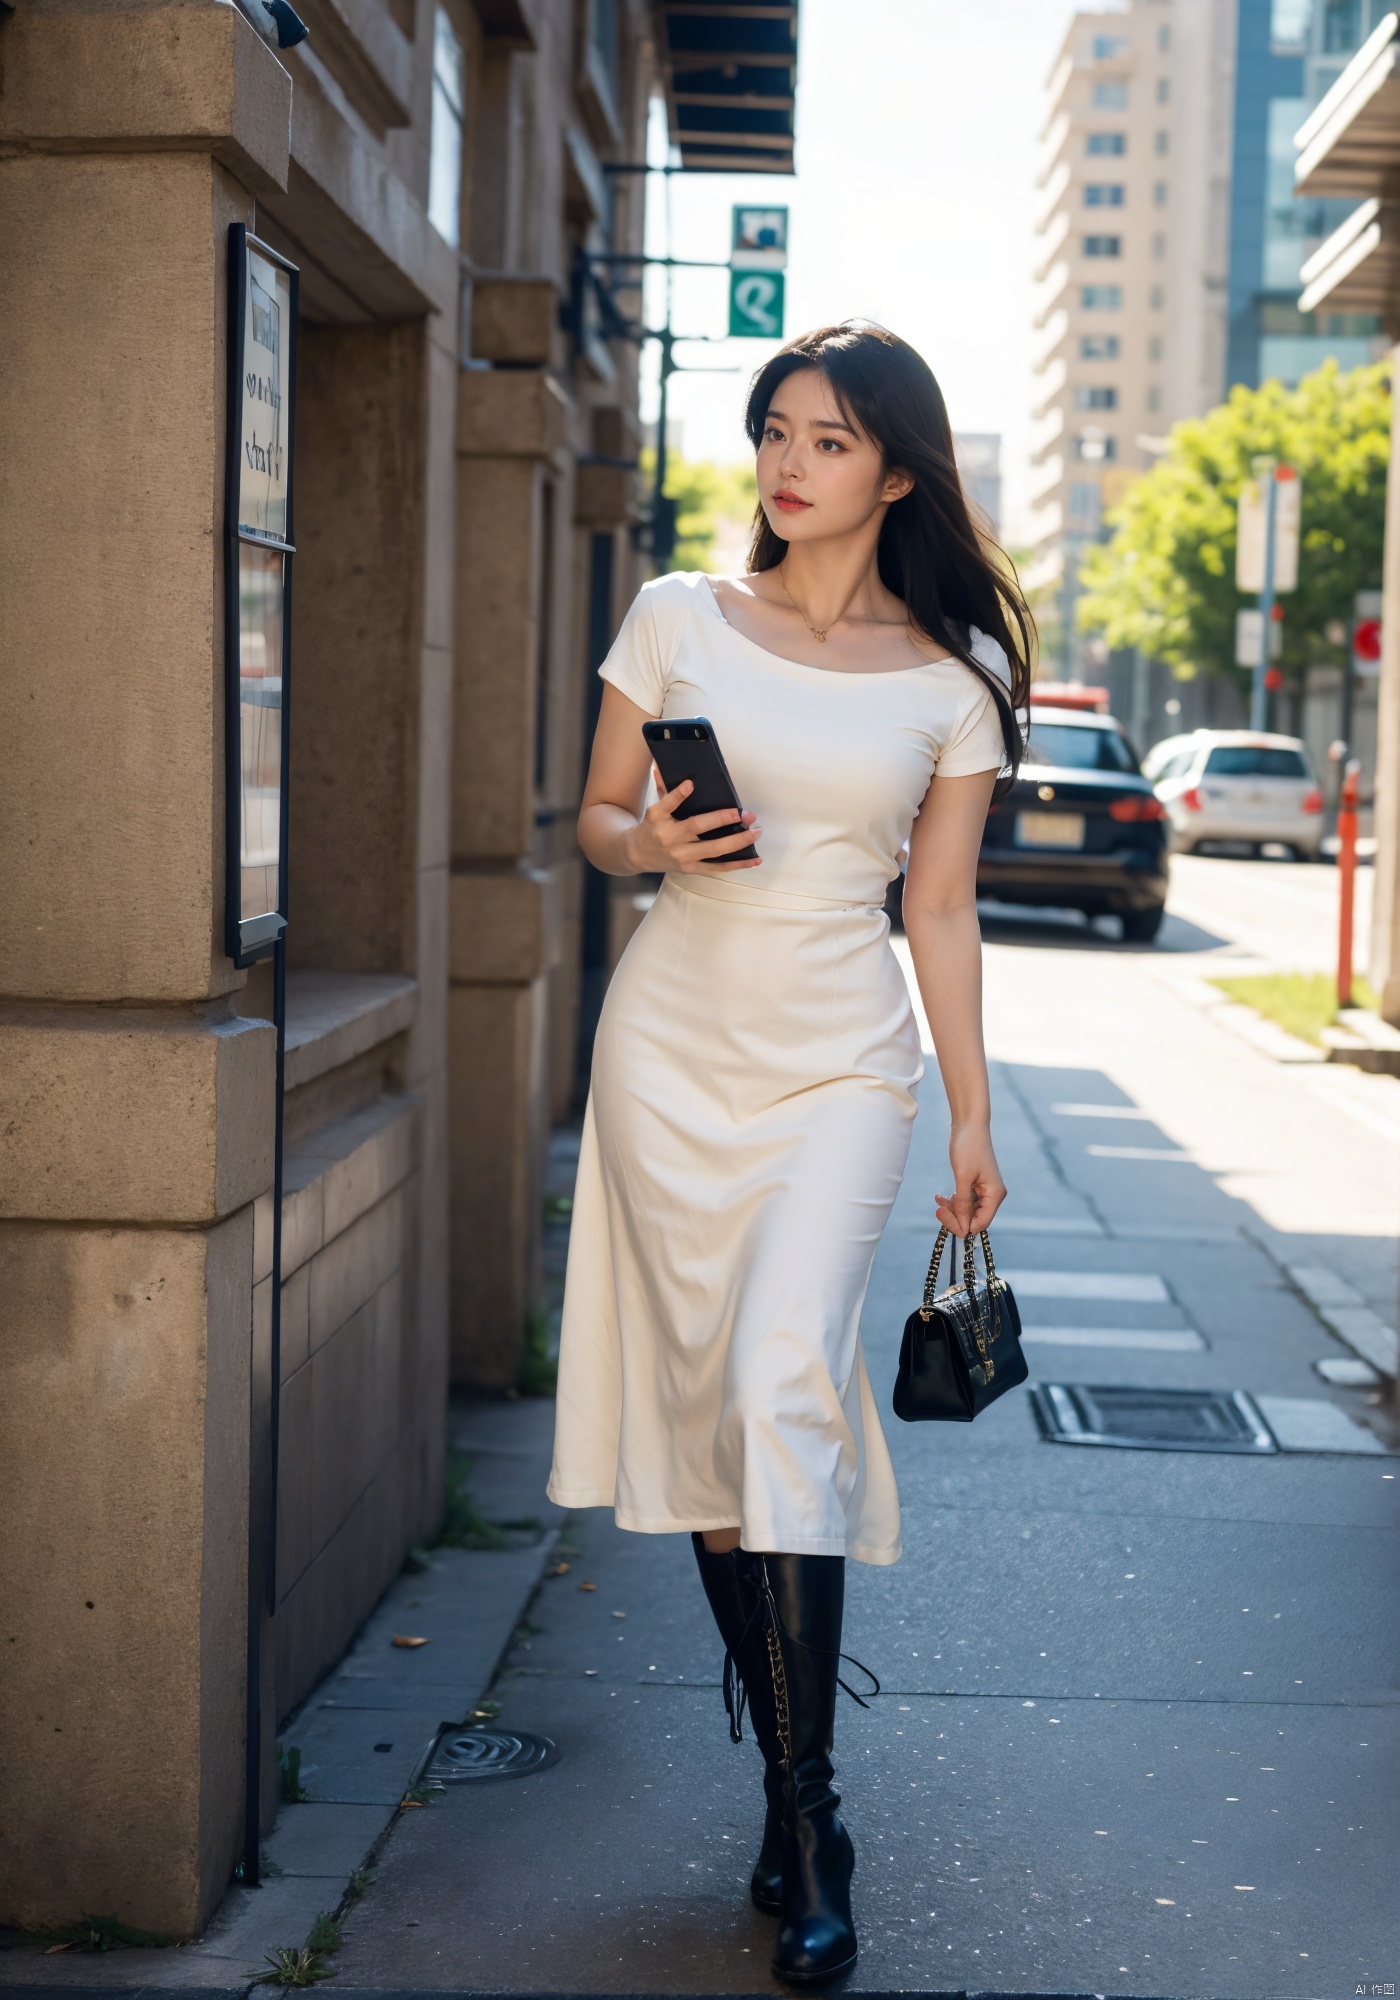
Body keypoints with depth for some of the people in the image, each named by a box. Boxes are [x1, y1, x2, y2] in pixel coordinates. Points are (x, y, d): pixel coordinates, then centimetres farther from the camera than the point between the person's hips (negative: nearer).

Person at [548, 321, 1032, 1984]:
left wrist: (973, 1118, 4)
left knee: (783, 1383, -18)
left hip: (841, 1062, -2)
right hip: (672, 1046, 2)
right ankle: (786, 1771, 19)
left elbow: (940, 908, 6)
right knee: (706, 1406, 4)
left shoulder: (955, 672, 3)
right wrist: (652, 842, -12)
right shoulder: (679, 620, 4)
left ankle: (807, 1822, -11)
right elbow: (595, 818, 11)